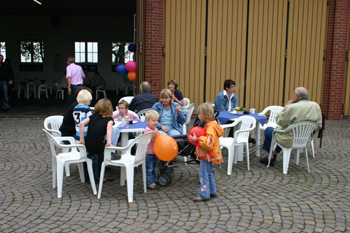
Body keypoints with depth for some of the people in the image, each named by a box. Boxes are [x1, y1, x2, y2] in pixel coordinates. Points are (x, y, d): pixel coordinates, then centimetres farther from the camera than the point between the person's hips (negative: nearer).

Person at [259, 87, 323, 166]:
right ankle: (275, 153, 44)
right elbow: (319, 126, 2)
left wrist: (287, 106, -8)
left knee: (268, 130, 20)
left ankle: (271, 158, 32)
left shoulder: (291, 107, -27)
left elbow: (279, 121, -15)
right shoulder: (316, 106, -6)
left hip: (290, 140, -7)